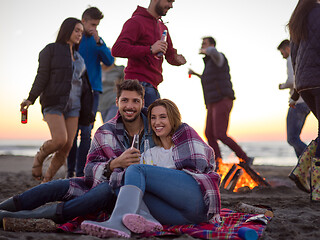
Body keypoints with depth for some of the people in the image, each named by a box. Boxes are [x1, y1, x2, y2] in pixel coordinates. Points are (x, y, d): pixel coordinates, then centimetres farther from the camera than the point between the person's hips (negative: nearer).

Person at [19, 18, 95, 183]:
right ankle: (39, 157, 10)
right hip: (54, 102, -5)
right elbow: (42, 76, -3)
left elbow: (84, 82, 19)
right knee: (60, 140, -21)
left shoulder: (78, 56, 20)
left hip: (74, 105, 5)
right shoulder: (51, 49, 4)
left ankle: (47, 179, 10)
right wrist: (31, 99, -14)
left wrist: (87, 109, 14)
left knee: (67, 147, -4)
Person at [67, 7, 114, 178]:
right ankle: (70, 172, 9)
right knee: (72, 132, 0)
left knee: (86, 132, -2)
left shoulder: (97, 41, 12)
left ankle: (81, 172, 3)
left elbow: (109, 61, 1)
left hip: (92, 90, 2)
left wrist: (99, 42, -11)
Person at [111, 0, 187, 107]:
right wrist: (150, 49, -25)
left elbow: (170, 55, 23)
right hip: (139, 83, -9)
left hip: (152, 85, 9)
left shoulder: (162, 27, 22)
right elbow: (116, 49, -18)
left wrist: (177, 59, -3)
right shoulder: (136, 21, -6)